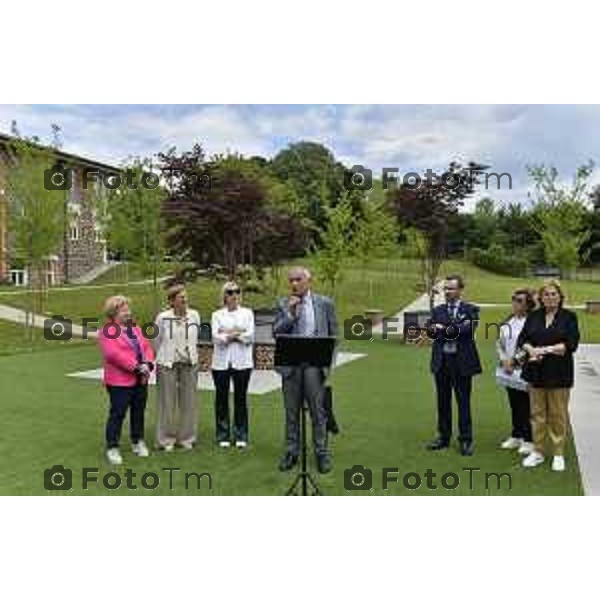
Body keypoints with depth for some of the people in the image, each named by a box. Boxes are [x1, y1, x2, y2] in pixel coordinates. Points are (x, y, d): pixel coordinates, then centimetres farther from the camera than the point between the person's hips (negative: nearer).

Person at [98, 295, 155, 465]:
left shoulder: (134, 328, 15)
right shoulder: (106, 331, -9)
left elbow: (146, 346, 9)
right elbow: (114, 354, -22)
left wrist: (148, 364, -10)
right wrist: (136, 367, -23)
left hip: (140, 379, 7)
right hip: (120, 381, -7)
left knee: (138, 412, 15)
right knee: (117, 414, -2)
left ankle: (138, 442, 29)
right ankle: (112, 448, 9)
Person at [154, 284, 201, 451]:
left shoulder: (194, 315, -1)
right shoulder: (163, 318, -9)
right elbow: (156, 341, 6)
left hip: (189, 364, 3)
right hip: (168, 364, -3)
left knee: (189, 401, 7)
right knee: (167, 402, 4)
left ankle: (186, 438, 21)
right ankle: (166, 440, 17)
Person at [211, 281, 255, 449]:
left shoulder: (247, 313, 10)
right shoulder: (217, 315, 10)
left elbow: (250, 336, -3)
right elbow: (215, 337, -4)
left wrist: (228, 334, -7)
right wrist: (237, 334, -9)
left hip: (242, 361, 0)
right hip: (221, 361, 0)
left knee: (241, 398, 2)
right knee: (221, 398, 3)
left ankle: (241, 436, 12)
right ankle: (223, 436, 14)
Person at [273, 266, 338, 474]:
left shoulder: (325, 303, 4)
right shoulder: (283, 304, 7)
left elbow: (333, 334, 7)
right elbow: (276, 332, -1)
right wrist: (290, 313, -13)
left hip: (315, 364, -1)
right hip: (290, 364, 2)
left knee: (318, 411, 3)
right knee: (291, 412, 9)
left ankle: (322, 453, 14)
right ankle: (292, 452, 20)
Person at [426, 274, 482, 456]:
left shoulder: (470, 310, -1)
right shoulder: (437, 310, 10)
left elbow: (467, 329, -18)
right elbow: (430, 330, -3)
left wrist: (444, 328, -14)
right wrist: (456, 328, -18)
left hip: (462, 362, -4)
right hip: (441, 361, 4)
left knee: (463, 402, 4)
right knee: (443, 401, 12)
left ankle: (466, 440, 14)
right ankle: (443, 437, 24)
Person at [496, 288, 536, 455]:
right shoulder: (508, 322, 11)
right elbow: (499, 343, 13)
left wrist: (514, 359, -11)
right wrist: (504, 360, -1)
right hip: (509, 371, 7)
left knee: (526, 408, 0)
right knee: (514, 406, 16)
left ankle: (528, 440, 12)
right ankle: (516, 437, 27)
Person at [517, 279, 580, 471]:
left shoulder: (569, 317, -1)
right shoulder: (533, 316, 8)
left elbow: (571, 344, -10)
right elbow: (522, 339, 5)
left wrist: (546, 350, -17)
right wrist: (531, 349, -16)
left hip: (559, 372, -3)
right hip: (537, 371, 3)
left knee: (558, 414, 4)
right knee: (537, 413, 9)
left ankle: (558, 454, 17)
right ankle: (538, 452, 20)